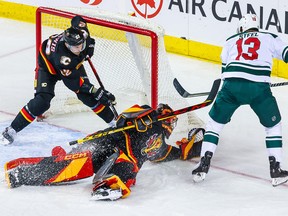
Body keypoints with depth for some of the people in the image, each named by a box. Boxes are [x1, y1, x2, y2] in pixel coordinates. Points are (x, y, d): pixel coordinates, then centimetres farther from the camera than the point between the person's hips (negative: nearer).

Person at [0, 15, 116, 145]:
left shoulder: (80, 33, -32)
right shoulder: (61, 55, -45)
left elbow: (77, 19, -6)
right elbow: (73, 82, -37)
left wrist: (89, 44, -7)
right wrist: (97, 92, -38)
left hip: (74, 64, 5)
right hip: (48, 67, -5)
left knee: (89, 96, -8)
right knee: (42, 101, -20)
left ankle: (113, 122, 8)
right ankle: (11, 130, -9)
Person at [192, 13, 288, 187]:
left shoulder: (231, 41, 27)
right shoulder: (270, 38, 22)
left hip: (232, 84, 1)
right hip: (259, 87, -1)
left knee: (215, 122, 20)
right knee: (273, 125, 19)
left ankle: (204, 165, 11)